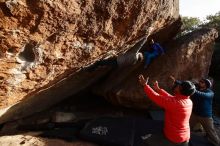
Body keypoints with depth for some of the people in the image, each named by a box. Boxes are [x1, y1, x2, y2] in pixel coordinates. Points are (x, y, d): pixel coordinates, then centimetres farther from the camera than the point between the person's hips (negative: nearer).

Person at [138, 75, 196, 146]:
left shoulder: (175, 102, -31)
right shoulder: (188, 102, -5)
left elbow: (156, 97, -23)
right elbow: (170, 97, 7)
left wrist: (145, 85, -13)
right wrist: (158, 89, 13)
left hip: (173, 139, -7)